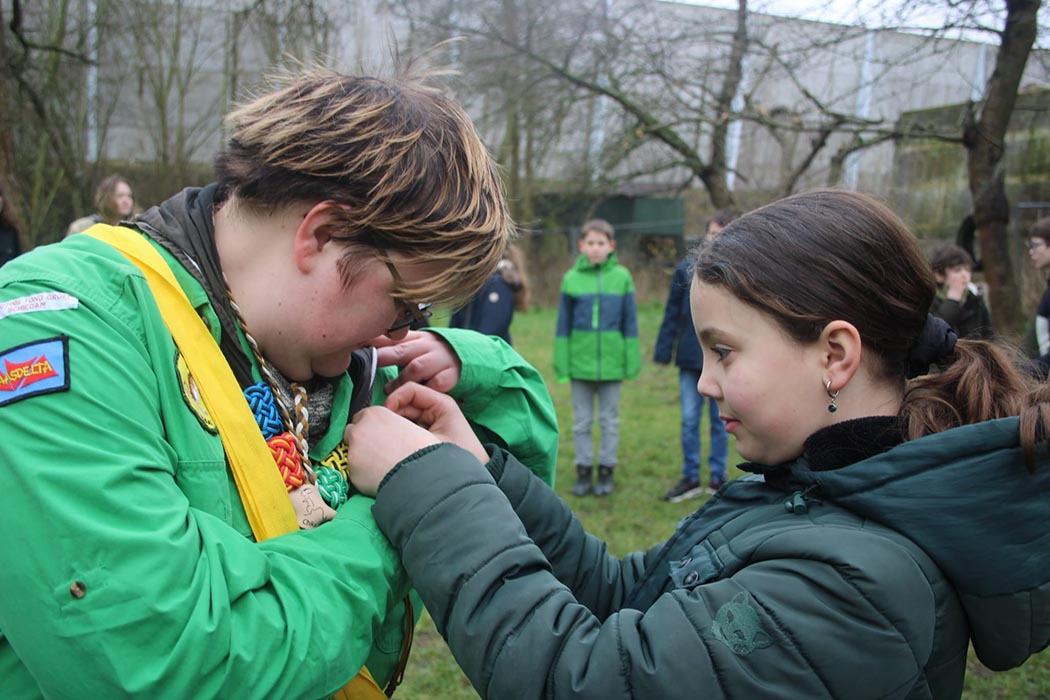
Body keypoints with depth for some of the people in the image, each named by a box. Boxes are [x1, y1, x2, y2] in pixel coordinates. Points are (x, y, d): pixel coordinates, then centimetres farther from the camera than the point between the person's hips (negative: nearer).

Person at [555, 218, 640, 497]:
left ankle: (606, 470, 22)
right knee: (582, 421, 10)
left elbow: (630, 322, 2)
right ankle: (584, 470, 21)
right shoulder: (572, 278, -1)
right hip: (580, 363, 1)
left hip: (611, 363, 0)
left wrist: (632, 361, 0)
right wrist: (561, 364, 0)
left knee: (610, 420, 10)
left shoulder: (622, 277, -1)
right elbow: (563, 325, 2)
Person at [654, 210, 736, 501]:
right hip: (690, 359, 1)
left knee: (720, 422, 10)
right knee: (689, 420, 6)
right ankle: (690, 479, 18)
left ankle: (717, 479, 22)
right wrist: (663, 351, 1)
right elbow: (672, 312, 4)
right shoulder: (687, 268, 1)